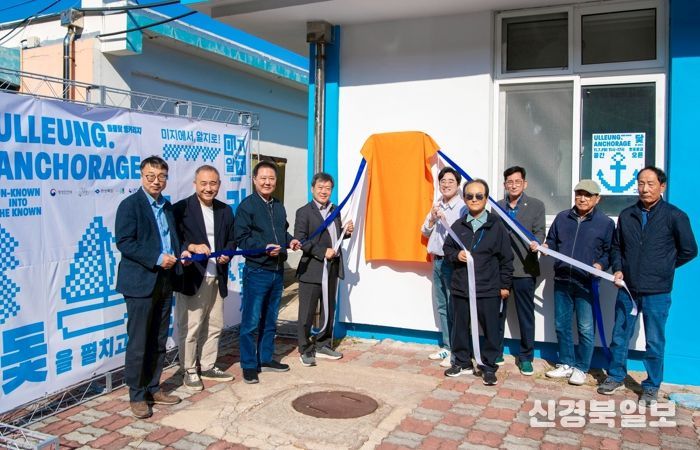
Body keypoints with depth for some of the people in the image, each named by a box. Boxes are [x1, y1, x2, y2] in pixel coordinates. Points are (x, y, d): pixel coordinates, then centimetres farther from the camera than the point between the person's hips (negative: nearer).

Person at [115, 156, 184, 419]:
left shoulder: (167, 206, 15)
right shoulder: (130, 205, -7)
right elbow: (124, 242, -15)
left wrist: (179, 253, 1)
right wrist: (157, 258, -20)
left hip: (164, 281, 7)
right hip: (141, 282, -7)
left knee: (159, 341, 13)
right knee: (138, 342, 1)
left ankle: (153, 389, 24)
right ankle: (137, 396, 12)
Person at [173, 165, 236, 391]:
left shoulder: (225, 210, 10)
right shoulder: (180, 209, -7)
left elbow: (231, 240, 15)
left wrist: (227, 254, -5)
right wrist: (192, 247, -24)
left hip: (217, 278, 6)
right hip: (192, 278, -6)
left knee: (214, 326, 14)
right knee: (190, 328, 2)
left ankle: (208, 367, 29)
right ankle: (189, 371, 17)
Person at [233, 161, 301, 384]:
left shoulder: (279, 206, 13)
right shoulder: (246, 205, -8)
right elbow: (241, 238, -13)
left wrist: (290, 241, 3)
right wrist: (265, 247, -23)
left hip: (277, 271, 7)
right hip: (256, 271, -7)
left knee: (270, 320, 16)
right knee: (251, 322, -1)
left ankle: (266, 359, 29)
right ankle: (249, 366, 11)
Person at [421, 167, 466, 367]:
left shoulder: (463, 207, -12)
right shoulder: (436, 206, 11)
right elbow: (425, 232, 14)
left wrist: (445, 220, -23)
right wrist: (432, 218, -3)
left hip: (452, 262, -8)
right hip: (437, 260, 8)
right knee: (441, 306, 14)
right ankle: (446, 346, 25)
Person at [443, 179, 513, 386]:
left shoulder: (496, 225, -3)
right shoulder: (458, 225, 6)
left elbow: (506, 258, -1)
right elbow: (447, 248, 17)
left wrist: (505, 285, -2)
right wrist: (456, 255, -5)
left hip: (489, 289, -3)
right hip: (460, 286, 3)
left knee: (491, 329, 4)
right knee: (460, 326, 12)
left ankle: (489, 367, 19)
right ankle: (463, 362, 28)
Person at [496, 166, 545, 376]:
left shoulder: (536, 205, 3)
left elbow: (539, 231, -4)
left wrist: (536, 243, -26)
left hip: (524, 269, -3)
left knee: (526, 315, 5)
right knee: (497, 313, 10)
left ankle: (526, 356, 18)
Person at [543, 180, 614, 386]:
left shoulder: (605, 223, 0)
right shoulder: (562, 217, 9)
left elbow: (609, 251, 1)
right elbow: (552, 242, 16)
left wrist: (601, 264, -16)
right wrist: (544, 247, -5)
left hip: (586, 283, -4)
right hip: (561, 280, 4)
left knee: (585, 328, 3)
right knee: (562, 325, 12)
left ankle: (581, 368, 17)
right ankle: (566, 364, 26)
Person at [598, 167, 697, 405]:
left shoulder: (675, 216, -6)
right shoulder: (627, 215, 5)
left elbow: (689, 251, 1)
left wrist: (662, 269, 5)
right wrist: (617, 269, 1)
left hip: (657, 292, -3)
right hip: (627, 288, 3)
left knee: (654, 342, 7)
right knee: (619, 336, 12)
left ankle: (651, 387, 23)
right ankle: (615, 376, 30)